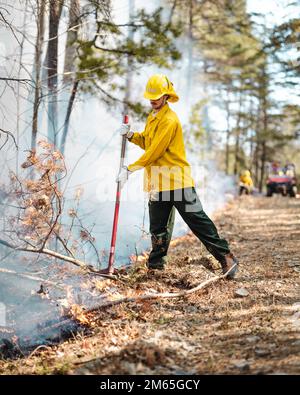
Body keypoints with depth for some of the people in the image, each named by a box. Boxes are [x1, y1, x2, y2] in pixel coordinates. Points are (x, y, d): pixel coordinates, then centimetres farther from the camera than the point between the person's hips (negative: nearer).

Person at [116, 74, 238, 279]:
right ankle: (156, 263, 25)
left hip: (177, 181, -8)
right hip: (158, 182, 8)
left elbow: (154, 152, -19)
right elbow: (146, 143, 23)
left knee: (198, 221, -9)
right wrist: (131, 135, 4)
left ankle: (226, 257, -5)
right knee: (158, 227, 14)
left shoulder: (170, 120, -15)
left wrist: (130, 169, -16)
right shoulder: (153, 118, 17)